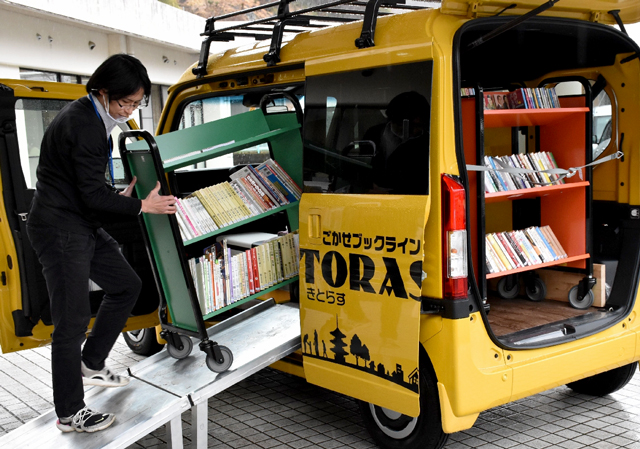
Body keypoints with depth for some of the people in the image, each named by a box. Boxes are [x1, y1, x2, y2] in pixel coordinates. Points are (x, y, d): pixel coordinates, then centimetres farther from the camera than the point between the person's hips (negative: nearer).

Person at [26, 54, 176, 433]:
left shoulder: (93, 117, 11)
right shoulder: (83, 125, -21)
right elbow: (93, 195, -20)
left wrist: (119, 197, 11)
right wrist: (141, 207, -11)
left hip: (84, 226, 10)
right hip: (60, 228, -10)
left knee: (127, 286, 16)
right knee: (73, 320, -4)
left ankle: (91, 365, 28)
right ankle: (70, 414, 8)